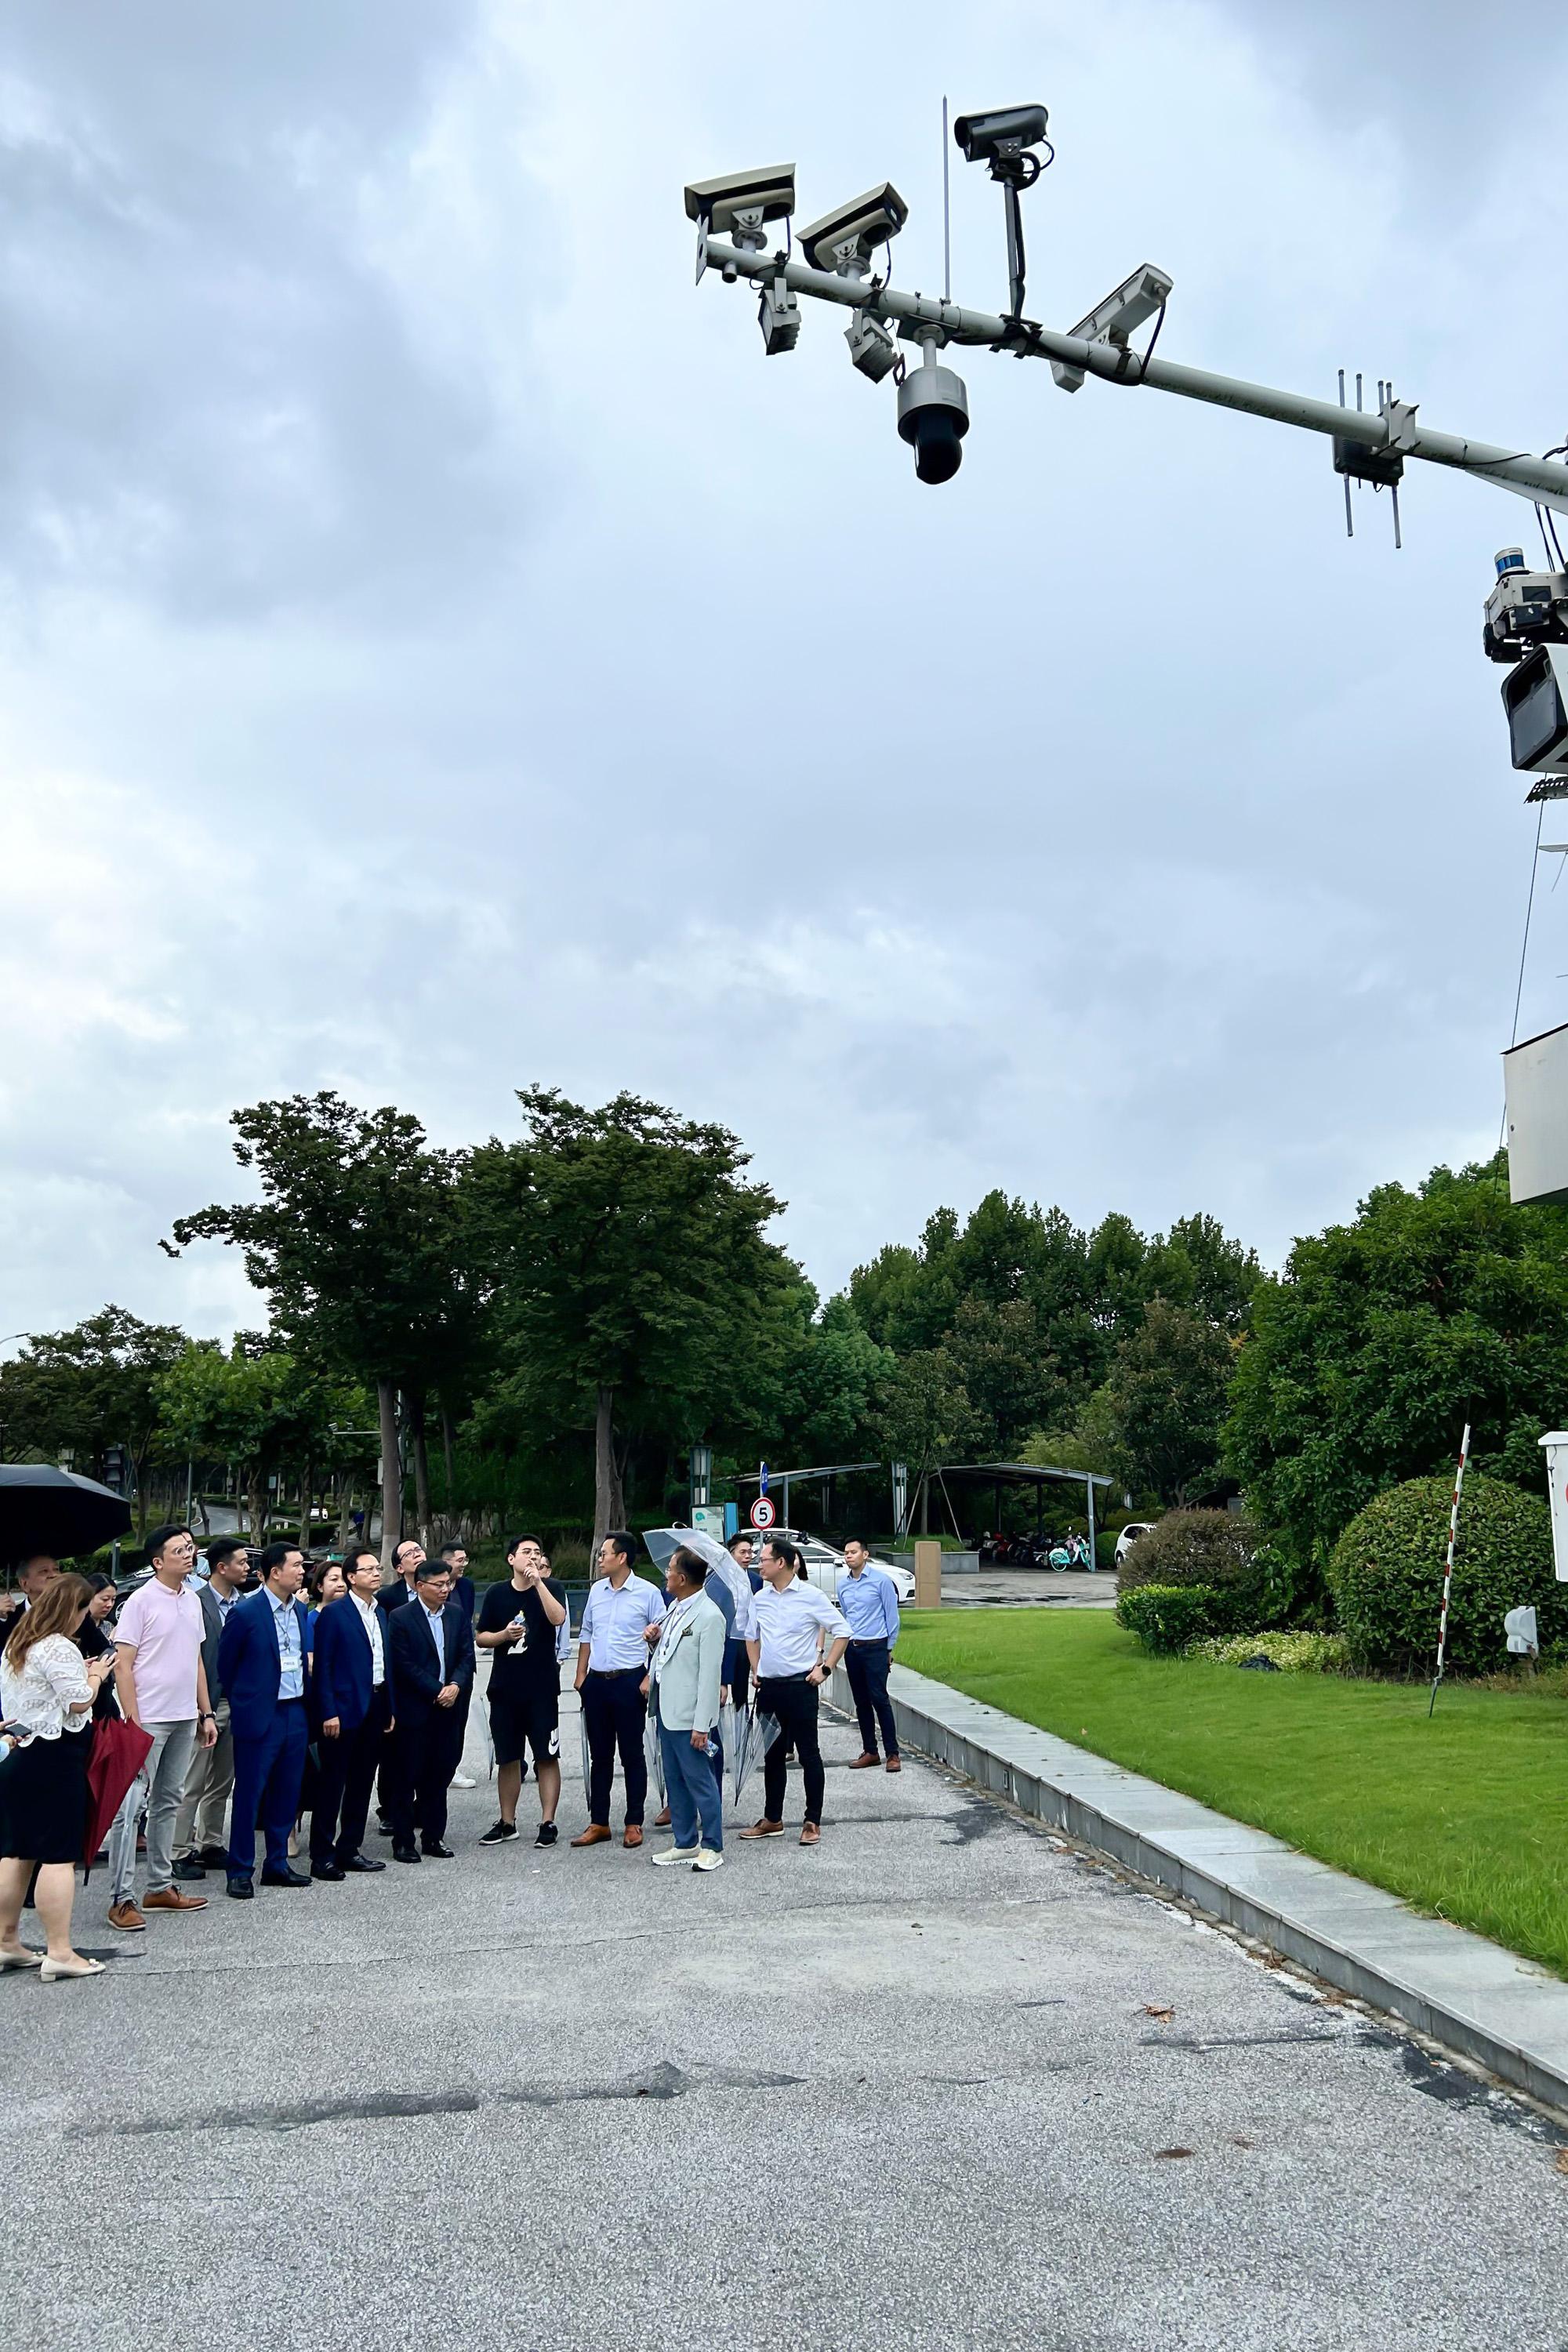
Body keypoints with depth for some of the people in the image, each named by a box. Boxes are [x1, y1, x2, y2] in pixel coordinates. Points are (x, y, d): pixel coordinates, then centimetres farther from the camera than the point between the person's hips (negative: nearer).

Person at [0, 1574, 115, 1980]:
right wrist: (96, 1675, 0)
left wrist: (80, 1672, 16)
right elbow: (79, 1703, -16)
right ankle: (59, 1953, -4)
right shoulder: (59, 1648, -16)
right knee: (59, 1855, -6)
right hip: (54, 1759, -9)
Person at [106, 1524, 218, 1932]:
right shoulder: (142, 1601, -10)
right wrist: (133, 1723, -16)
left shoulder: (192, 1600, 10)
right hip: (148, 1720, -7)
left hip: (185, 1720, 7)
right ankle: (122, 1899, -3)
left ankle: (160, 1886, 22)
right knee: (130, 1806, -6)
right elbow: (122, 1666, -12)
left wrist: (206, 1713, 14)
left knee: (167, 1803, 14)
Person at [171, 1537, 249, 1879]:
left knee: (221, 1784, 14)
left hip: (235, 1703, 7)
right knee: (193, 1785, 0)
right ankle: (181, 1853, 7)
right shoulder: (196, 1602, -12)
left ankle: (210, 1845, 24)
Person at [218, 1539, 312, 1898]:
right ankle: (240, 1871, 11)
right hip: (260, 1716, -6)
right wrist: (242, 1702, 8)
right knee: (249, 1794, 2)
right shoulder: (246, 1613, -12)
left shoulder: (300, 1611, 8)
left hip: (295, 1713, 6)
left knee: (286, 1794, 12)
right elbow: (225, 1663, -1)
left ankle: (277, 1863, 23)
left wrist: (304, 1701, 16)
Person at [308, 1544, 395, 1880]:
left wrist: (391, 1709, 13)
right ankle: (322, 1856, 6)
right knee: (332, 1783, -1)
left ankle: (349, 1849, 20)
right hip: (344, 1711, -7)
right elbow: (322, 1666, -11)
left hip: (376, 1710, 7)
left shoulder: (381, 1614, 13)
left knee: (361, 1783, 12)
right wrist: (328, 1713, -16)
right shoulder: (334, 1614, -8)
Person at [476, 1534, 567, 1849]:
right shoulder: (496, 1594, 6)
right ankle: (507, 1823, 22)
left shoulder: (550, 1588, -1)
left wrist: (538, 1582, -23)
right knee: (508, 1758, 11)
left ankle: (548, 1823, 6)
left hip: (542, 1687, -3)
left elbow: (558, 1618, -20)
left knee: (546, 1757, -1)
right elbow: (480, 1637, 9)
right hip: (504, 1687, 3)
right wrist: (504, 1635, -10)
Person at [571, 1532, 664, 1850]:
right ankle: (598, 1823, 18)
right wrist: (581, 1675, 11)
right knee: (599, 1755, 11)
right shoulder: (597, 1591, 9)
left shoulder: (647, 1592, -7)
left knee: (632, 1755, 3)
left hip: (629, 1681, -5)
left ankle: (634, 1823, 11)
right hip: (597, 1681, 5)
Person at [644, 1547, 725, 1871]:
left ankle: (712, 1847, 12)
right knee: (675, 1781, 16)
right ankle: (685, 1842, 27)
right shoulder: (675, 1607, 8)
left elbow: (710, 1674, -19)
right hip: (667, 1710, 9)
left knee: (700, 1781, 0)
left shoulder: (709, 1616, -18)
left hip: (688, 1714, -9)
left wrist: (702, 1725, -19)